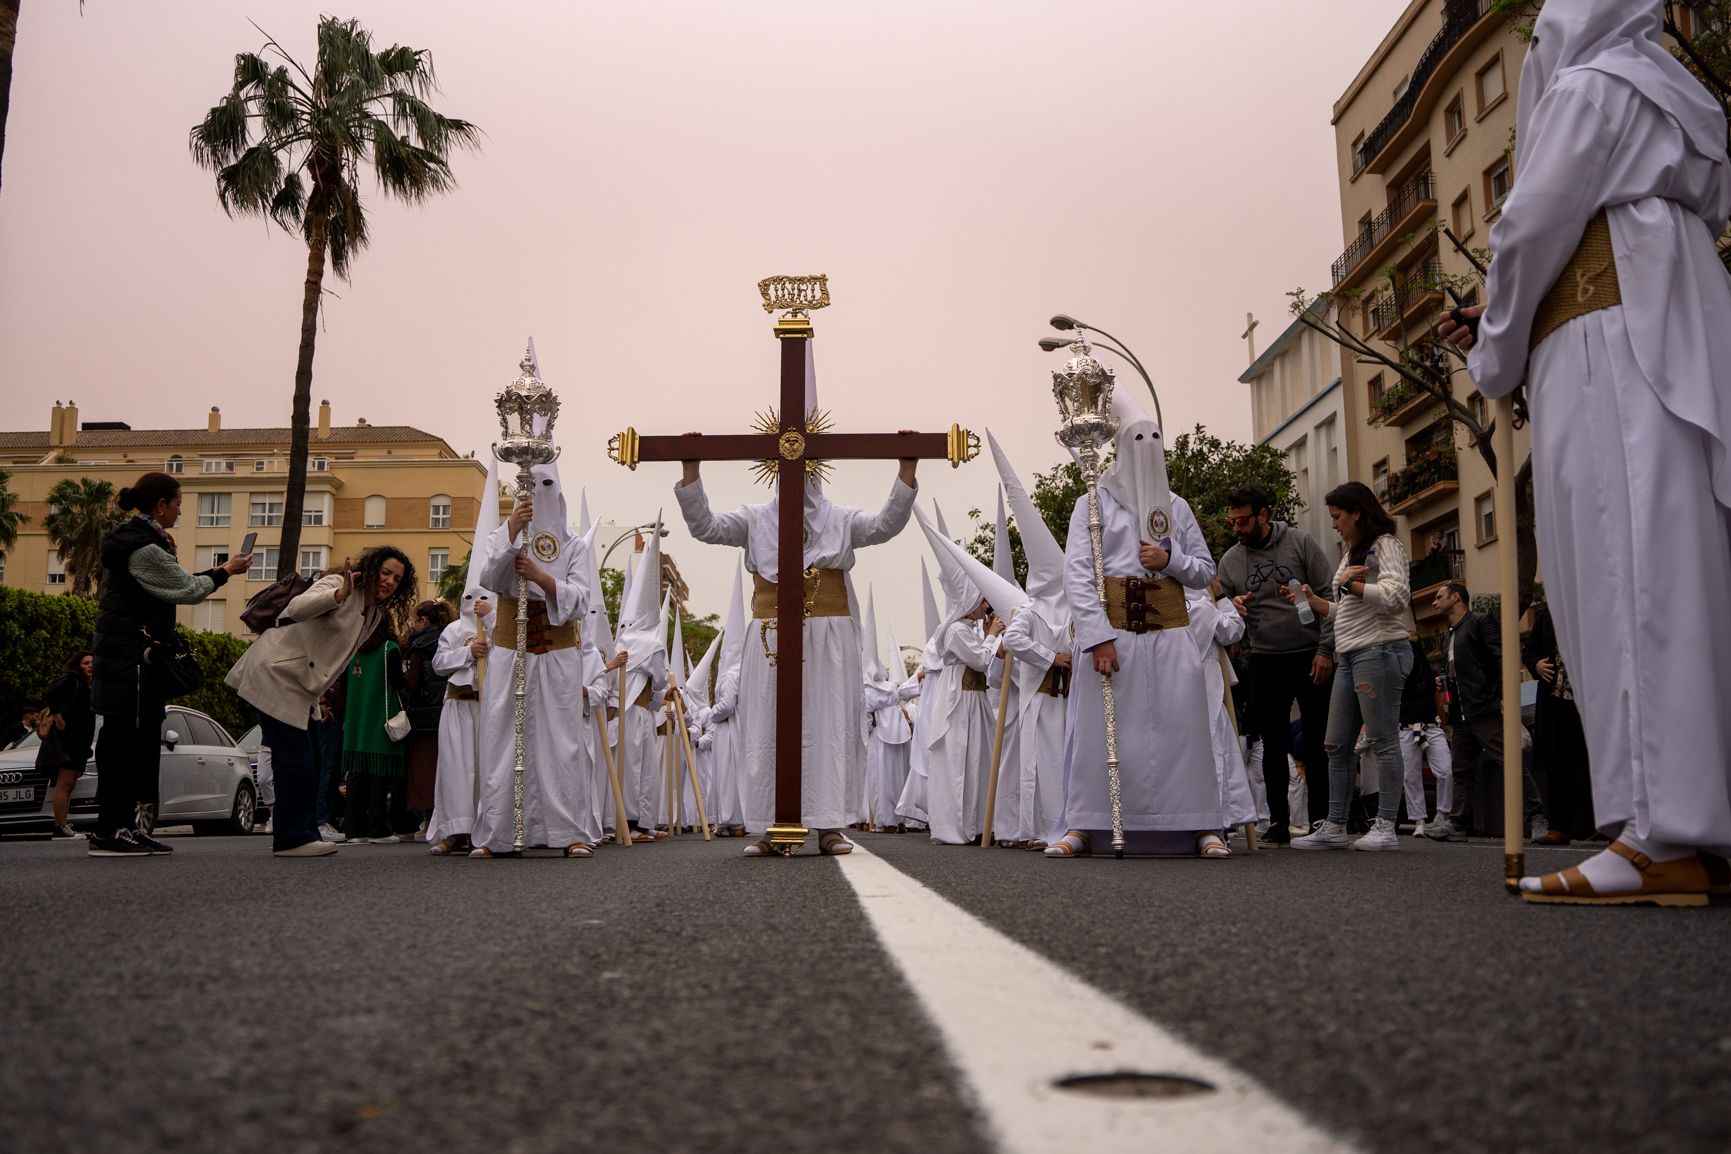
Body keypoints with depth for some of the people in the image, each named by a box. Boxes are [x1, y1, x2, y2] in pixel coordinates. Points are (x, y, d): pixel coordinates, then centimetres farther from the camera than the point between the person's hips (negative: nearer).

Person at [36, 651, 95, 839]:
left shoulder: (86, 685, 20)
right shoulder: (70, 679, -6)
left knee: (69, 786, 10)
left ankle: (65, 826, 13)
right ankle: (60, 828, -17)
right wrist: (58, 719, -19)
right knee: (64, 783, -14)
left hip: (78, 743, 10)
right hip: (66, 738, -10)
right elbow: (48, 695, -20)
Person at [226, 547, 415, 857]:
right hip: (276, 676, -10)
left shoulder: (374, 613, 14)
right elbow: (297, 609, -33)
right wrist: (340, 594, -49)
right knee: (297, 761, -10)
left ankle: (302, 833, 20)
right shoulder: (338, 583, -13)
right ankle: (292, 837, -2)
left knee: (310, 760, 12)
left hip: (299, 686, 10)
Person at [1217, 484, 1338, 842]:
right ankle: (1279, 823, 12)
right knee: (1274, 746, 5)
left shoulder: (1300, 542, -3)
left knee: (1317, 743, 4)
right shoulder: (1230, 561, 5)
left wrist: (1325, 649, -11)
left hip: (1311, 657, -2)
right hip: (1266, 662, 2)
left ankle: (1320, 821, 13)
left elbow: (1329, 597, -4)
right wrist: (1230, 608, -13)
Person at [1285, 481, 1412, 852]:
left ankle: (1385, 827, -3)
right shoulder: (1353, 555, 24)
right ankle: (1334, 827, 11)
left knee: (1383, 741, -6)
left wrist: (1349, 584, -10)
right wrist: (1312, 601, 17)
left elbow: (1394, 596, -17)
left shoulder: (1385, 545, -3)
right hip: (1350, 655, 10)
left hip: (1379, 651, -10)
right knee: (1336, 745, 7)